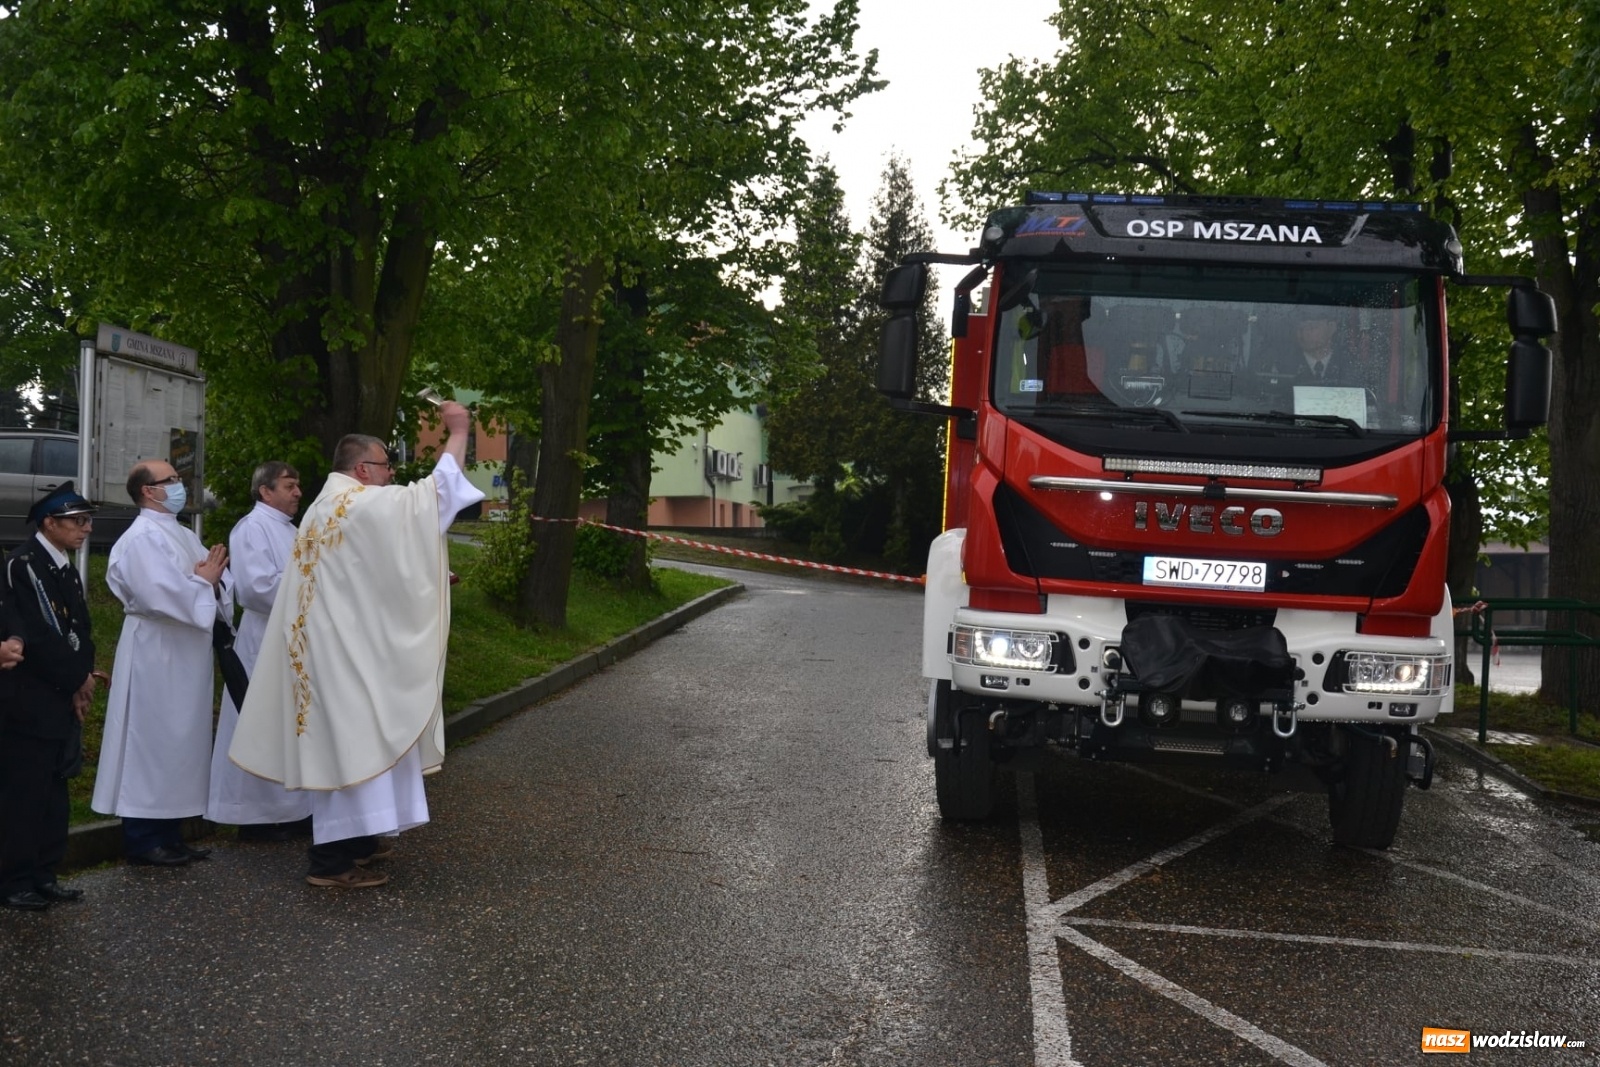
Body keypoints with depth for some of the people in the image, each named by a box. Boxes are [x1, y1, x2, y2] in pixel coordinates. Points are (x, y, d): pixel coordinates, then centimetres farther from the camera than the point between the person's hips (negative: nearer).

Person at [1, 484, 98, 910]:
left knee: (53, 792, 12)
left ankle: (43, 876, 20)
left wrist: (82, 677, -6)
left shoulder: (65, 568, 13)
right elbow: (37, 636, -20)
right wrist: (78, 679, -12)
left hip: (62, 699, 9)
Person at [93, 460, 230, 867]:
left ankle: (170, 835, 19)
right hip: (155, 654, -9)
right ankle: (144, 841, 4)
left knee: (181, 741, 12)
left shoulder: (184, 535, 14)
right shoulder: (142, 538, -13)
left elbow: (212, 581, 13)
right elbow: (160, 594, -24)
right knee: (153, 742, -3)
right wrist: (203, 581, -12)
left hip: (185, 655, 9)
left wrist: (214, 580, -9)